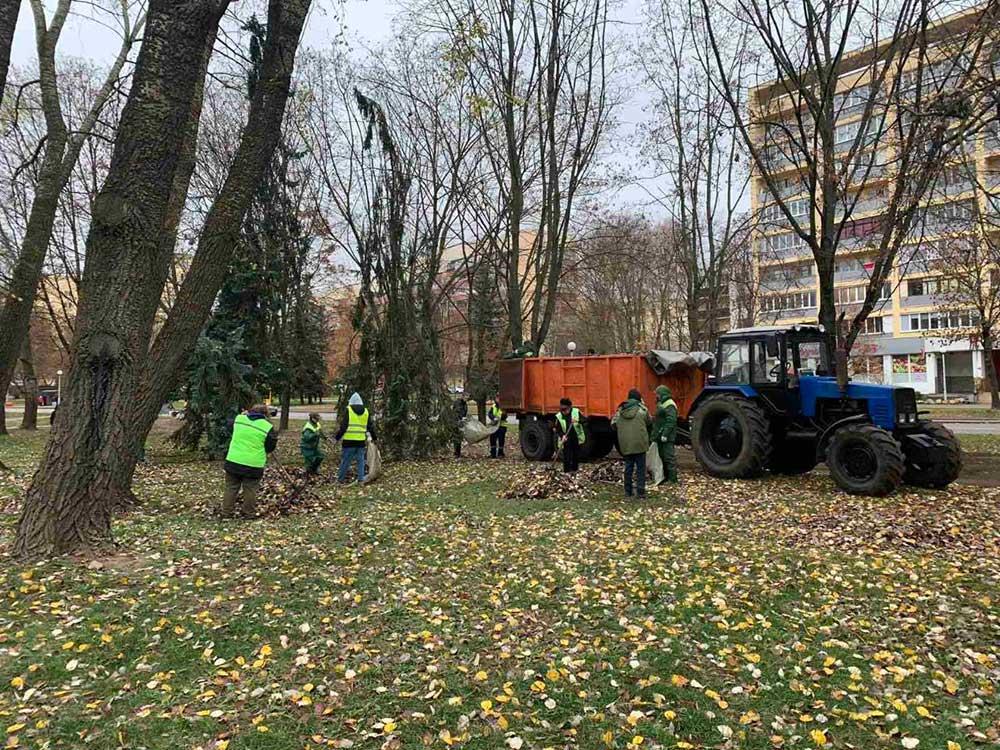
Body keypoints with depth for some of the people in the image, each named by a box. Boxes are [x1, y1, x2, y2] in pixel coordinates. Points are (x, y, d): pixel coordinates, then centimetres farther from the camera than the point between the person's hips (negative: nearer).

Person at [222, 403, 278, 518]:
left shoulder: (238, 419, 1)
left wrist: (244, 414, 34)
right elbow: (271, 447, -1)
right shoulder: (268, 427, -9)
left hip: (233, 461, 3)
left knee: (231, 488, 15)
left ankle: (227, 513, 21)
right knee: (250, 490, 10)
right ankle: (248, 513, 18)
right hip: (253, 465, -3)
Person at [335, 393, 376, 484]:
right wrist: (374, 437, 29)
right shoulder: (366, 411, 10)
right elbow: (371, 426, 17)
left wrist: (338, 437, 4)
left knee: (345, 461, 5)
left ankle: (341, 478, 13)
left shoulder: (348, 410, -3)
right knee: (360, 460, 11)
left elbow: (343, 426, -6)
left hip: (349, 441, -3)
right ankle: (361, 479, 11)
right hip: (361, 441, 4)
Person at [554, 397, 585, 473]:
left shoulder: (576, 412, -7)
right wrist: (562, 435, -20)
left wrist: (577, 421, -31)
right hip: (566, 440, -1)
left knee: (576, 455, 12)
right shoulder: (559, 416, -7)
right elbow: (558, 429, -3)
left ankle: (575, 470, 27)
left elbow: (584, 420, -11)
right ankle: (567, 472, 3)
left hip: (576, 438, 2)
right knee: (566, 456, -5)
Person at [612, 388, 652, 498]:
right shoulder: (642, 409, -6)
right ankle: (640, 491, 4)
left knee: (628, 467, 13)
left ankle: (628, 491, 17)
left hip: (625, 444, 3)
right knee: (641, 468, 5)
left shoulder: (620, 410, 3)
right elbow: (649, 422, 8)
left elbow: (613, 425, 4)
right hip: (640, 443, -3)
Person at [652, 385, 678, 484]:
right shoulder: (661, 404, 19)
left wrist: (665, 434, -26)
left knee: (669, 457, -7)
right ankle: (666, 477, 23)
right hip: (660, 437, 11)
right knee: (662, 457, 15)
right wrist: (655, 434, 23)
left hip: (667, 438, -11)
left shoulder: (669, 405, -15)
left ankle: (672, 479, -4)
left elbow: (671, 421, -23)